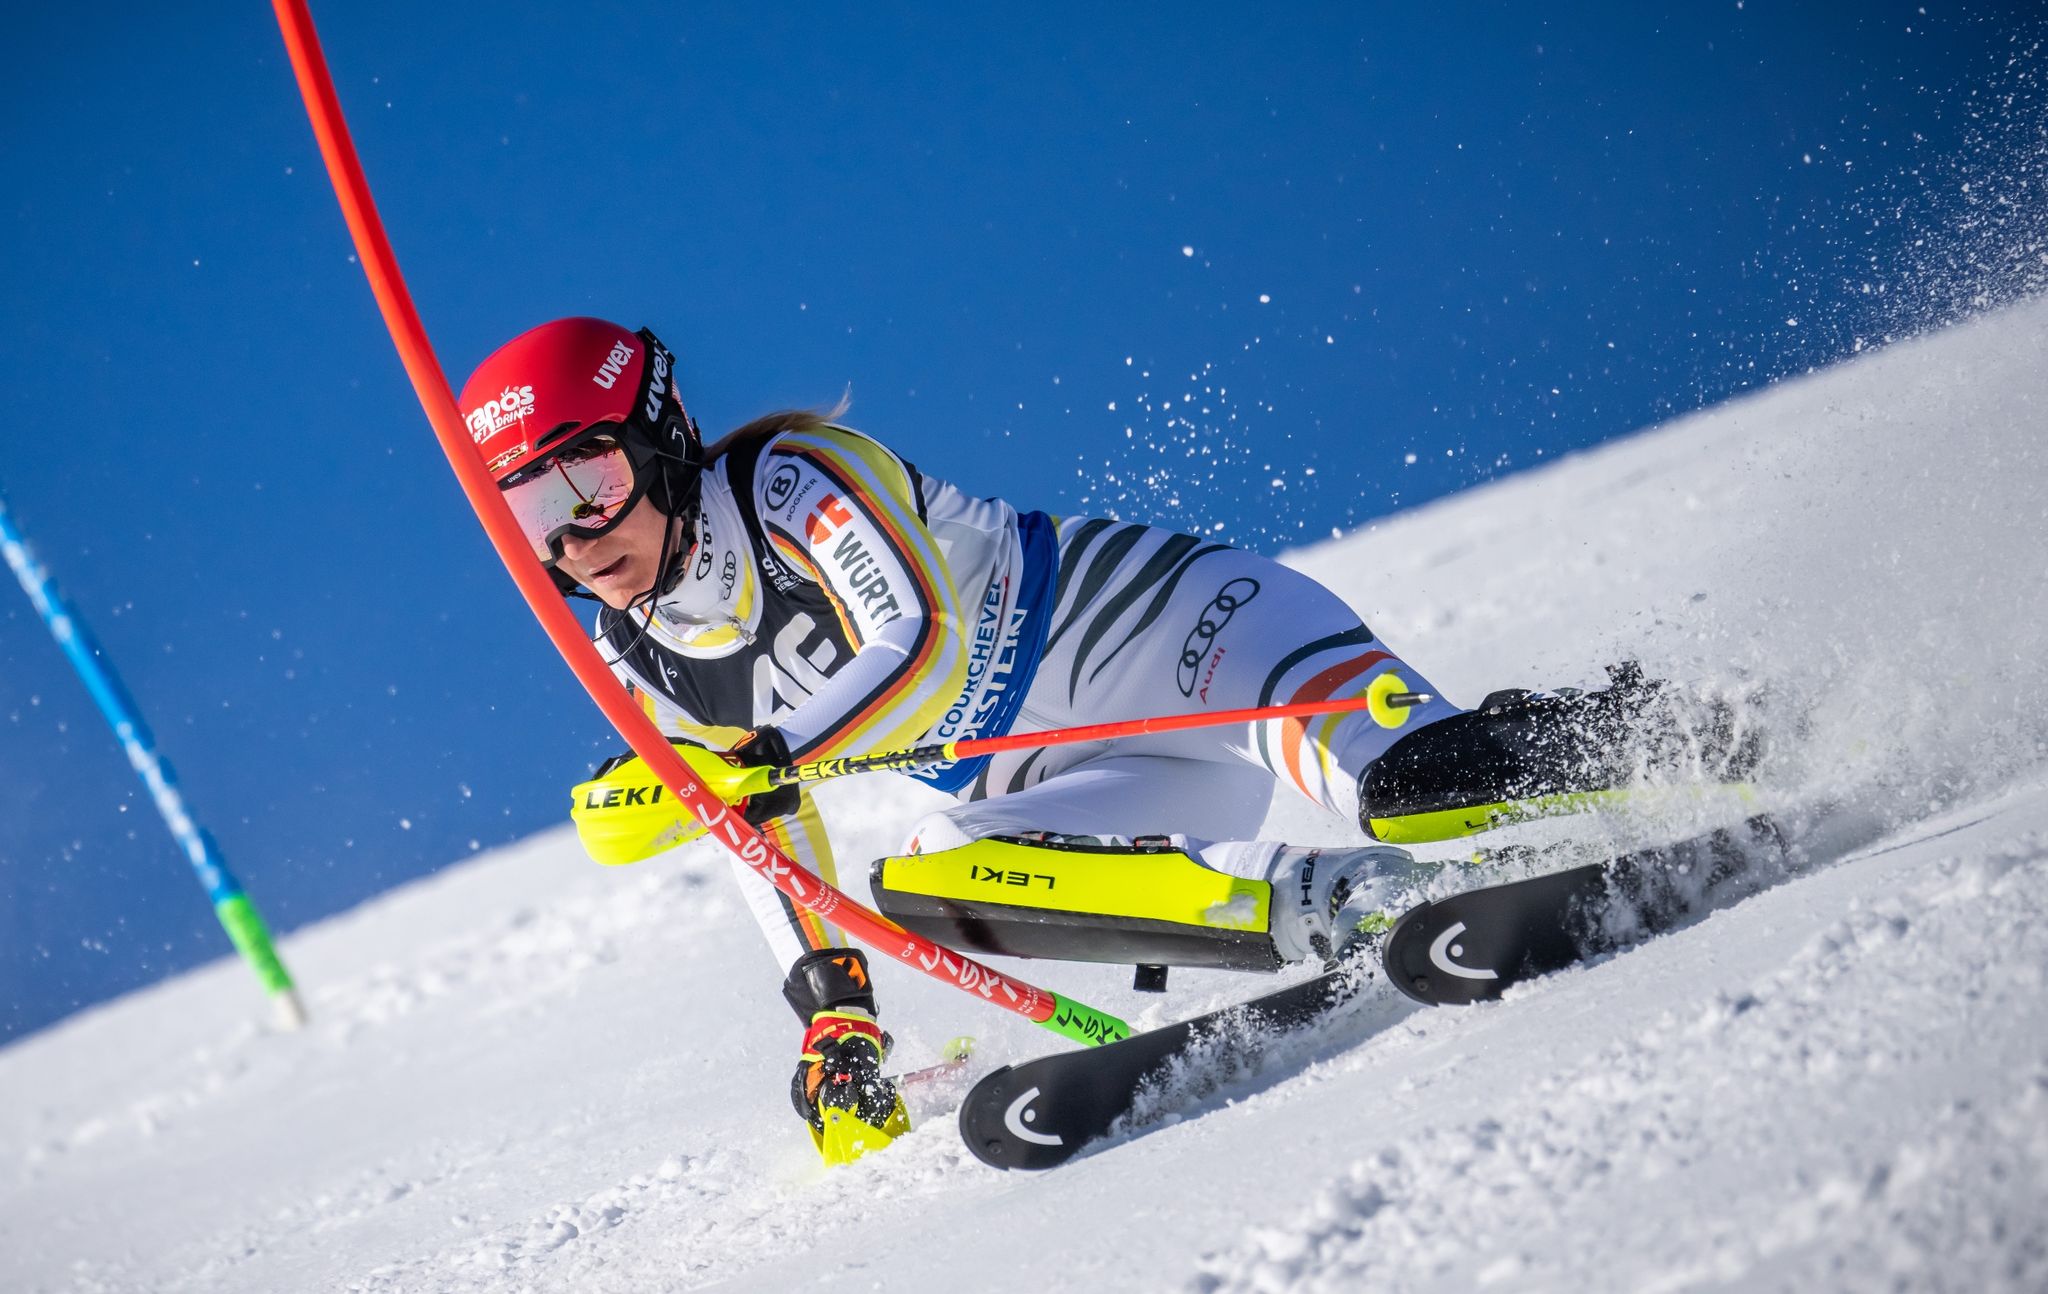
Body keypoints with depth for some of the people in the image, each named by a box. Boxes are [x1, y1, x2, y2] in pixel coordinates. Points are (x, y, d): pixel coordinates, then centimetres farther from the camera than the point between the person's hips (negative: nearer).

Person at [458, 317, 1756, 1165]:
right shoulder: (641, 661, 8)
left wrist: (738, 769, -33)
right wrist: (830, 1003, 8)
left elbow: (920, 647, -27)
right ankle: (1338, 906, -25)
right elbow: (767, 834, 18)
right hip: (1048, 783, 8)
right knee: (917, 879, -24)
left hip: (1143, 623, -7)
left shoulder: (793, 473, -15)